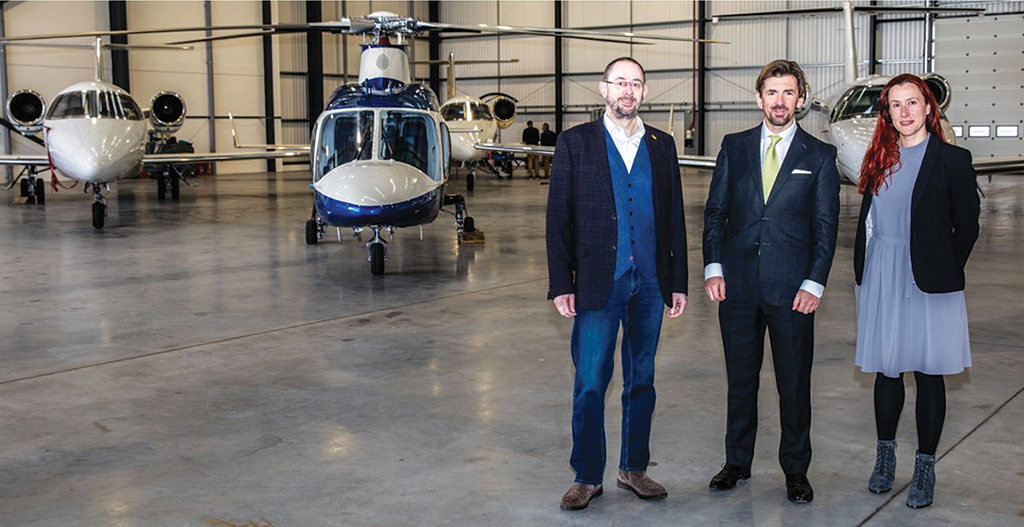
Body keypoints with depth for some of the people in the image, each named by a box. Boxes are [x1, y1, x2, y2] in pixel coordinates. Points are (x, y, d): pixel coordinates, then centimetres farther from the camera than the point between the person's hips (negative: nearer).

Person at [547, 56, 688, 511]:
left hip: (650, 284, 3)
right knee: (590, 383, -1)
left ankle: (633, 468, 25)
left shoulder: (661, 145, 10)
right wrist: (561, 284, -8)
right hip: (598, 284, -3)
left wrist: (678, 282, 7)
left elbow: (674, 217, 11)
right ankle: (587, 476, 13)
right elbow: (559, 217, -2)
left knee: (642, 380, 12)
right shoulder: (576, 143, 1)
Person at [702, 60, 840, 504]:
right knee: (740, 380, 11)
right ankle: (738, 462, 26)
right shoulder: (734, 147, 8)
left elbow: (826, 226, 1)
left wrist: (814, 283, -7)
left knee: (794, 384, 6)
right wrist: (713, 268, -2)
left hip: (792, 289, -1)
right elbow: (715, 212, 8)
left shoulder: (820, 156, 3)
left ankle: (795, 470, 22)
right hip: (737, 284, 2)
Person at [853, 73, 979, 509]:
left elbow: (967, 226, 0)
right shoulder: (879, 159, 9)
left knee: (929, 372, 5)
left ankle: (925, 468, 15)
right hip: (880, 279, 4)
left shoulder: (952, 160, -3)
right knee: (886, 369, 11)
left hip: (927, 280, -4)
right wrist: (863, 273, 7)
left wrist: (945, 272, -1)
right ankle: (885, 456, 26)